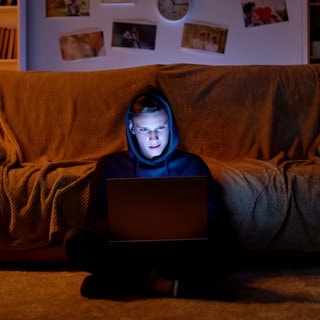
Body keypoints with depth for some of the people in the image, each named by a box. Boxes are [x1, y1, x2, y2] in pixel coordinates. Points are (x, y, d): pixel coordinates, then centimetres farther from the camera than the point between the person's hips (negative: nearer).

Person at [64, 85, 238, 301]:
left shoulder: (192, 164, 9)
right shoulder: (109, 164, 11)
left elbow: (213, 221, 6)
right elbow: (95, 220, 6)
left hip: (178, 252, 0)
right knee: (76, 240, -28)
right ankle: (169, 284, -29)